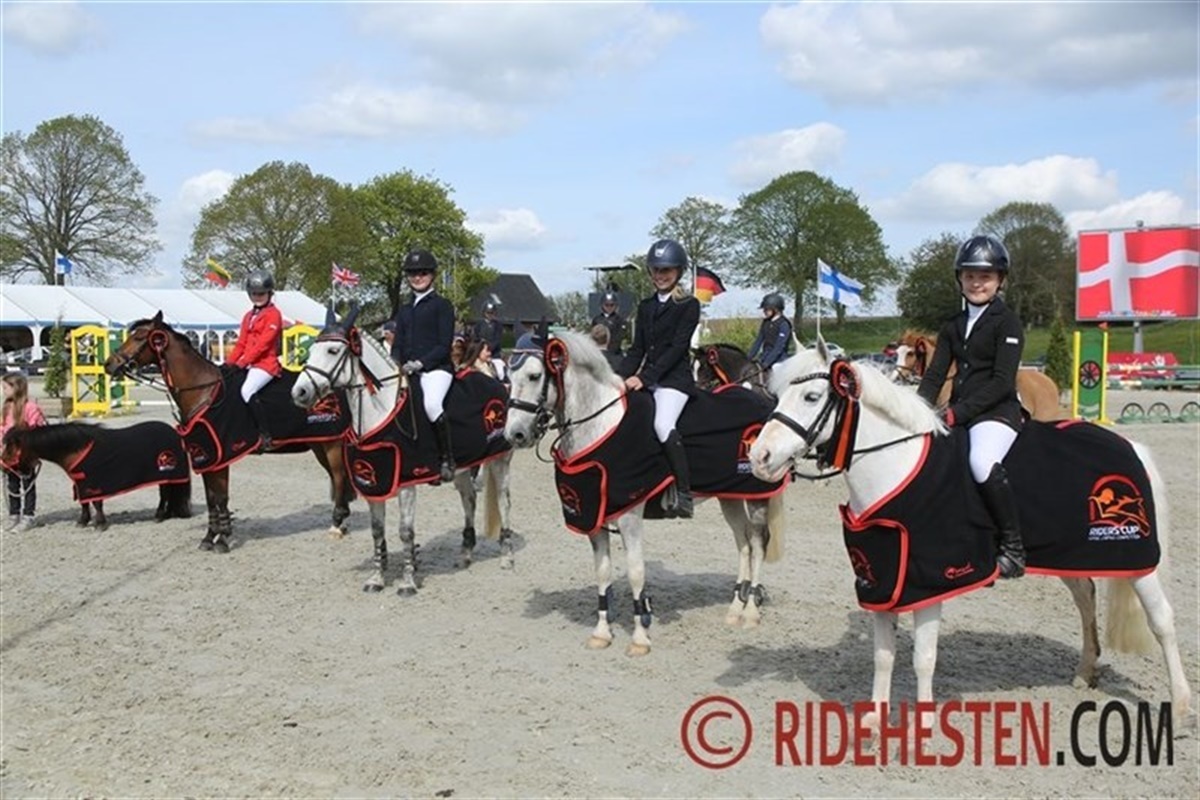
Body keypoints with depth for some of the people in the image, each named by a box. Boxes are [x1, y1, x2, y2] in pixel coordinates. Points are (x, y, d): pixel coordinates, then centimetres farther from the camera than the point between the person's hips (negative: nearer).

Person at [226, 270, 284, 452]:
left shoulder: (273, 314, -4)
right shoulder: (249, 316, 21)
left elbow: (263, 343, -14)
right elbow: (241, 343, 20)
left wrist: (243, 362, -18)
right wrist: (229, 362, 7)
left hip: (266, 363, -9)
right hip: (249, 364, 9)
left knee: (247, 391, -29)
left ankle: (266, 436, -27)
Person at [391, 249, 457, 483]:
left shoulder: (442, 305, 4)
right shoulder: (404, 310, 23)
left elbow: (445, 345, -5)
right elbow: (398, 344, 19)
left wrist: (420, 363, -16)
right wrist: (396, 363, -4)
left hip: (436, 367, -7)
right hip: (406, 371, 7)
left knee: (432, 403, -33)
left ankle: (447, 458, -21)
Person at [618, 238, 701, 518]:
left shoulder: (689, 305, -1)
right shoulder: (646, 306, 17)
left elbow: (678, 347, -11)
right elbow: (637, 348, 14)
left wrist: (644, 377, -19)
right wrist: (621, 378, -3)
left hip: (674, 377, -7)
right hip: (645, 378, 7)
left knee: (663, 425, -29)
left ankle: (683, 494, -25)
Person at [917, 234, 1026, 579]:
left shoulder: (1007, 322, -3)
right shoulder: (953, 326, 18)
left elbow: (1002, 382, -13)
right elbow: (935, 375, 12)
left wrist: (957, 412, -21)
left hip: (997, 412, -8)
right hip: (957, 415, 8)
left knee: (982, 462, -36)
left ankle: (1013, 547, -22)